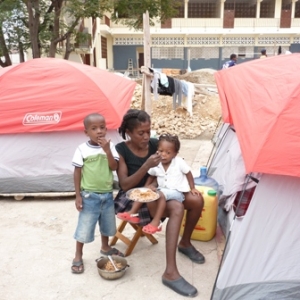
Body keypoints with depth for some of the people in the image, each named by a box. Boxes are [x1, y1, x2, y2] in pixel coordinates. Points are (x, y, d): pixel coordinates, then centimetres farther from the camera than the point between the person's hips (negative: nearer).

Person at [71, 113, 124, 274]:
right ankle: (78, 256, 24)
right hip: (90, 195, -3)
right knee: (85, 226, 6)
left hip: (107, 194, 4)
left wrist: (107, 150, -22)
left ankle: (105, 247, 45)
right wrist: (78, 195, -8)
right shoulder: (82, 149, -10)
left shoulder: (110, 146, -2)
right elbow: (77, 173, -6)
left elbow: (114, 167, -11)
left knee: (107, 223, 21)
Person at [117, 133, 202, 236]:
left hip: (176, 192, -5)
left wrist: (192, 188, -1)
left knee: (161, 194, -35)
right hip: (162, 190, 5)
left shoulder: (179, 162, -12)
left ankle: (156, 222, -31)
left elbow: (188, 174, -2)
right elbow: (151, 176, 14)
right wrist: (147, 186, -3)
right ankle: (133, 213, -13)